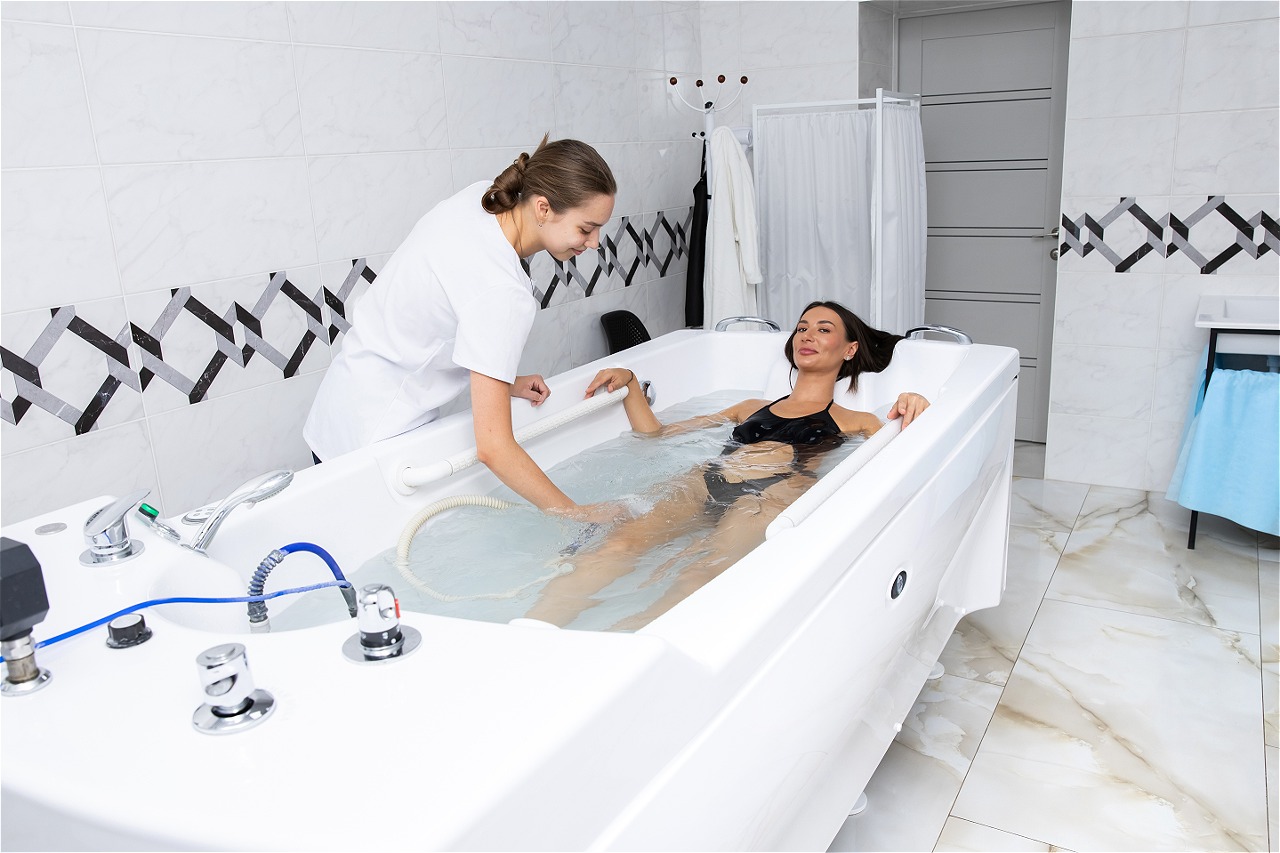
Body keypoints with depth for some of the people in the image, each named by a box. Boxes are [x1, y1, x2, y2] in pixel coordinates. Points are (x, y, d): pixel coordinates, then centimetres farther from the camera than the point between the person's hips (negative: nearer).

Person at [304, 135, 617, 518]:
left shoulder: (477, 198, -7)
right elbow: (494, 447, -30)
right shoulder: (504, 293, -31)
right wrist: (576, 514, -24)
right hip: (377, 440, -9)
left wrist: (502, 382, 7)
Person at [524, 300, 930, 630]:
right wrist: (630, 384, 20)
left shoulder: (855, 422, 29)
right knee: (622, 540, -31)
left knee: (706, 572, -37)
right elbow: (655, 432, 32)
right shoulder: (752, 408, 37)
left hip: (777, 492, -2)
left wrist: (915, 409, -10)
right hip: (705, 482, 3)